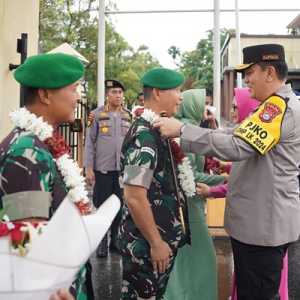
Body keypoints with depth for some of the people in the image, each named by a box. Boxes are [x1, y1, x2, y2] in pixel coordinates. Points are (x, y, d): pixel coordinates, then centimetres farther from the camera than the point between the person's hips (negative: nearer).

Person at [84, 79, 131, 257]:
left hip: (123, 168, 3)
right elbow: (90, 142, -2)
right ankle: (102, 244, 16)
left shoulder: (129, 116, 8)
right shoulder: (97, 114, -2)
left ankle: (115, 241, 24)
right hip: (102, 168, -3)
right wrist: (88, 167, -8)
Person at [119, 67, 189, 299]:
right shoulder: (145, 136, -22)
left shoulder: (159, 130, 7)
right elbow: (134, 197, -26)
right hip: (147, 243, -9)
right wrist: (156, 243, -20)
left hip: (163, 236, 9)